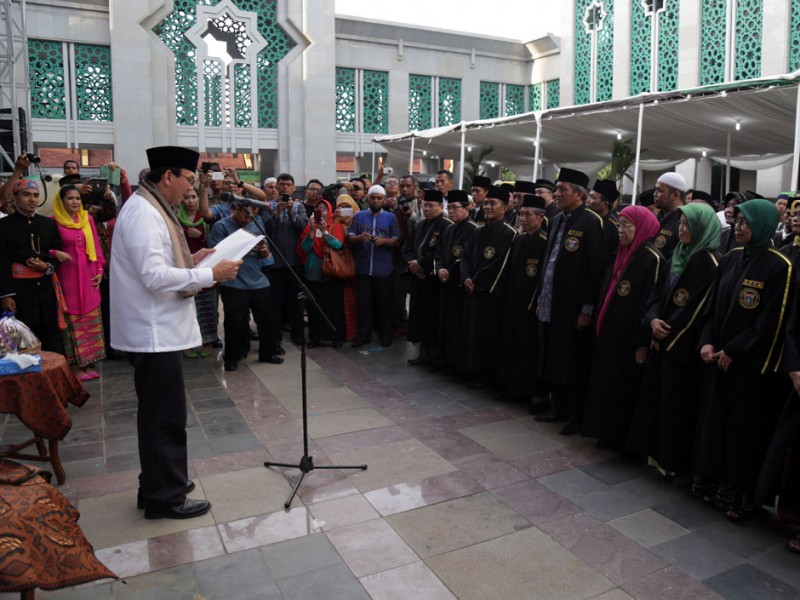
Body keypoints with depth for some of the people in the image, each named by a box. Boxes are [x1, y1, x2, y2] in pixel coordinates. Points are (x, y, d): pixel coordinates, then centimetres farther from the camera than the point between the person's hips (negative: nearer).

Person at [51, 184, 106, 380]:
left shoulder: (87, 219, 8)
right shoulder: (54, 222, -5)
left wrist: (100, 269, 5)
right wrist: (55, 253, -22)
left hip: (88, 275, 4)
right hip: (68, 275, -4)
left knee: (91, 319, 7)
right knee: (73, 320, 0)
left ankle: (89, 363, 15)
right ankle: (76, 365, 7)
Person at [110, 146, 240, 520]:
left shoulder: (149, 209, 14)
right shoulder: (144, 213, -18)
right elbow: (154, 276, -25)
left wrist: (190, 261, 7)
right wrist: (211, 274, -22)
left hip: (158, 329, 11)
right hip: (154, 332, -11)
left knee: (159, 414, 19)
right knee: (165, 416, 0)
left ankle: (160, 483, 33)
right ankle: (165, 497, 12)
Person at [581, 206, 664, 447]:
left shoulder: (652, 258, -13)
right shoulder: (622, 254, 11)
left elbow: (651, 301, -17)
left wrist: (642, 343, -19)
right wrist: (600, 327, 13)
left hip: (628, 340, -8)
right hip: (609, 335, 8)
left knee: (625, 388, 2)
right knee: (606, 384, 13)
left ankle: (625, 438, 17)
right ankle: (610, 433, 26)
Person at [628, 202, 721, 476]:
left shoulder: (710, 263, -13)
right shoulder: (678, 256, 12)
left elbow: (697, 309, -17)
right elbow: (660, 292, 11)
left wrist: (668, 337, -11)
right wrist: (653, 319, -8)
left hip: (684, 346, -8)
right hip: (663, 340, 8)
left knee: (676, 400, 0)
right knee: (656, 394, 12)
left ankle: (674, 460, 14)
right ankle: (657, 451, 25)